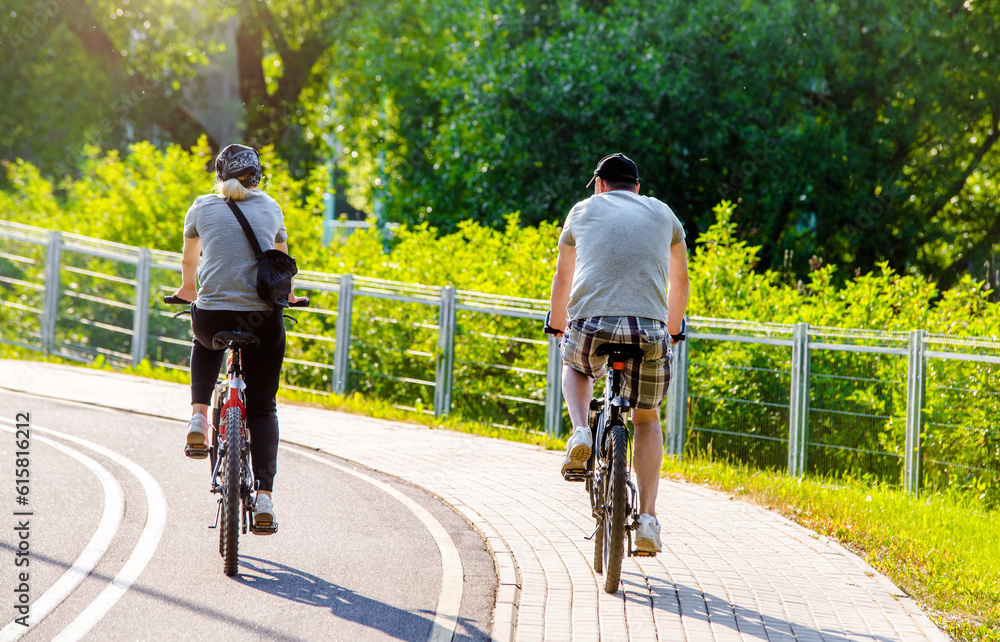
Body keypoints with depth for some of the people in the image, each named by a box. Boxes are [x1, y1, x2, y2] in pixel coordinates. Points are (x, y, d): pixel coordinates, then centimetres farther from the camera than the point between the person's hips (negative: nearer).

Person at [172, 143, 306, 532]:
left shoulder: (203, 207, 10)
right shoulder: (270, 208, 13)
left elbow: (189, 260, 27)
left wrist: (188, 289, 49)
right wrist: (285, 294, 50)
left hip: (213, 315, 0)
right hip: (264, 319, 0)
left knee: (206, 343, 37)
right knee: (263, 409, 12)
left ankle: (199, 418, 18)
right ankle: (264, 497, -1)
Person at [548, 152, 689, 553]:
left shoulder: (584, 210, 22)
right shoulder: (662, 213, 24)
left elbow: (562, 278, 33)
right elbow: (680, 281, 34)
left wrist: (559, 325, 51)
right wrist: (673, 330, 51)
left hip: (590, 325, 0)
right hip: (649, 331, 0)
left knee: (574, 365, 36)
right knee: (647, 420, 21)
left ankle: (580, 434, 9)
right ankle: (647, 518, 8)